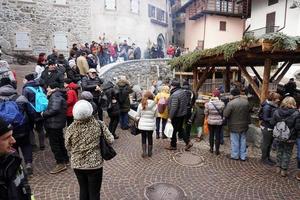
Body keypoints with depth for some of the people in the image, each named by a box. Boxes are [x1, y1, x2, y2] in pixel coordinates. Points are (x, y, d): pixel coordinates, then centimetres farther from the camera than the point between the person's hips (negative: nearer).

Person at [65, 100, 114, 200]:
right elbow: (110, 140, -11)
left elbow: (68, 147, 0)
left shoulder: (71, 128, -12)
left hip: (77, 164, 3)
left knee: (83, 190, 23)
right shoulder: (99, 124, -16)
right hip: (95, 164, -2)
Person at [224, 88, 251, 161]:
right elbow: (248, 112, 8)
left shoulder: (231, 103, -21)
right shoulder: (246, 101, -2)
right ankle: (243, 156, 24)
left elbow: (225, 115, -19)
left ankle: (235, 156, 21)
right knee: (243, 140, 15)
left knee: (235, 141, 9)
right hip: (244, 125, 5)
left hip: (234, 126, -5)